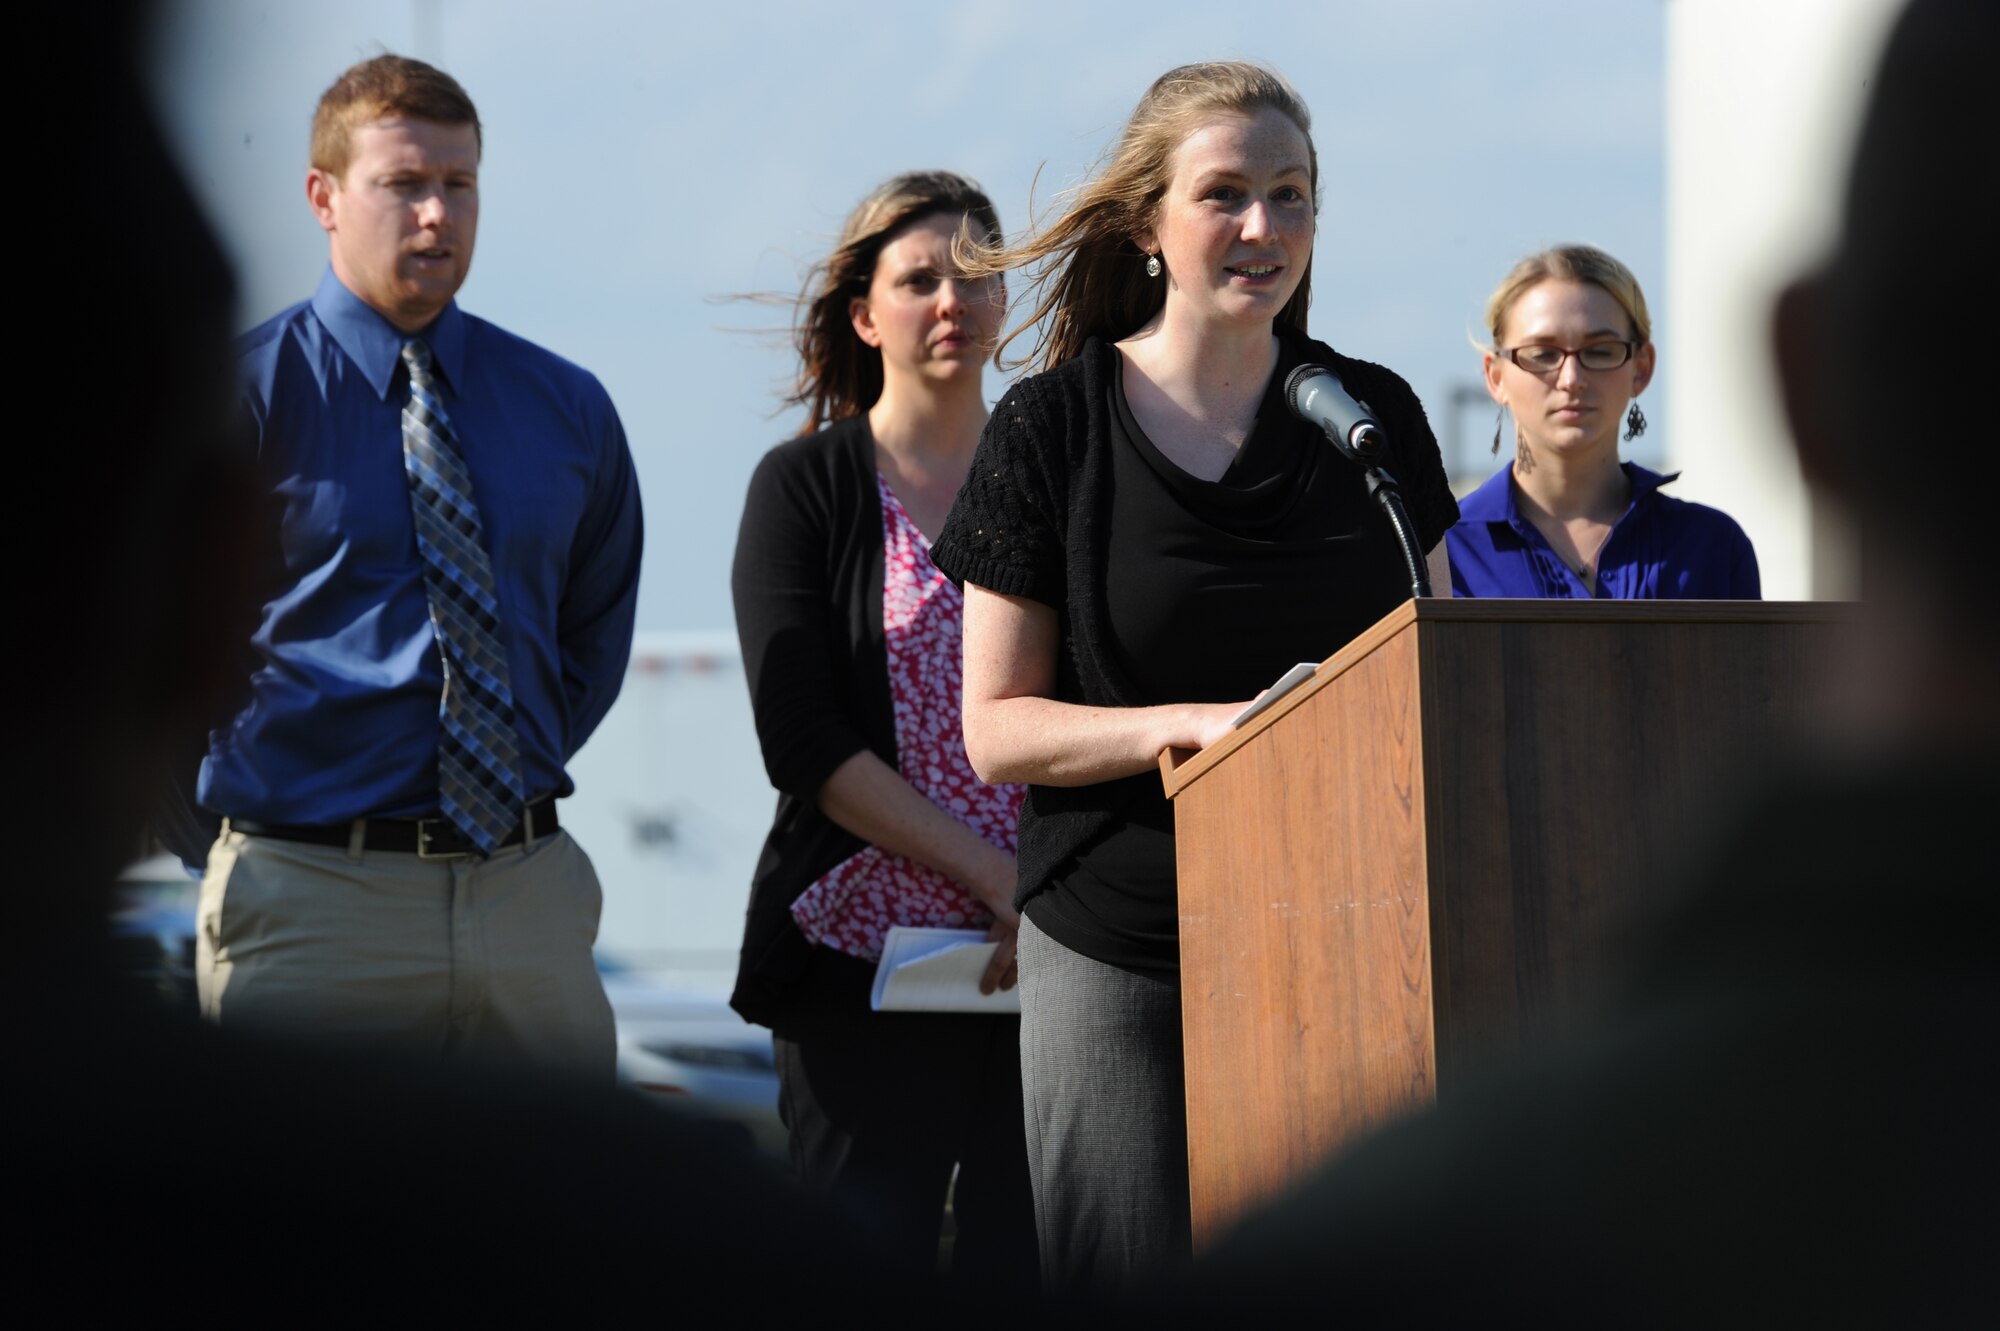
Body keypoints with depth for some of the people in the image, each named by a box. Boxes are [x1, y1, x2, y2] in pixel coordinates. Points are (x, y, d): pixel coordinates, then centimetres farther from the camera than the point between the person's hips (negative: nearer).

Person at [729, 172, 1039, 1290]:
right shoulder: (806, 486, 4)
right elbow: (808, 746, -5)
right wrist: (998, 878, -12)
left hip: (1045, 956, 2)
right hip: (864, 949, -2)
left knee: (1030, 1267, -3)